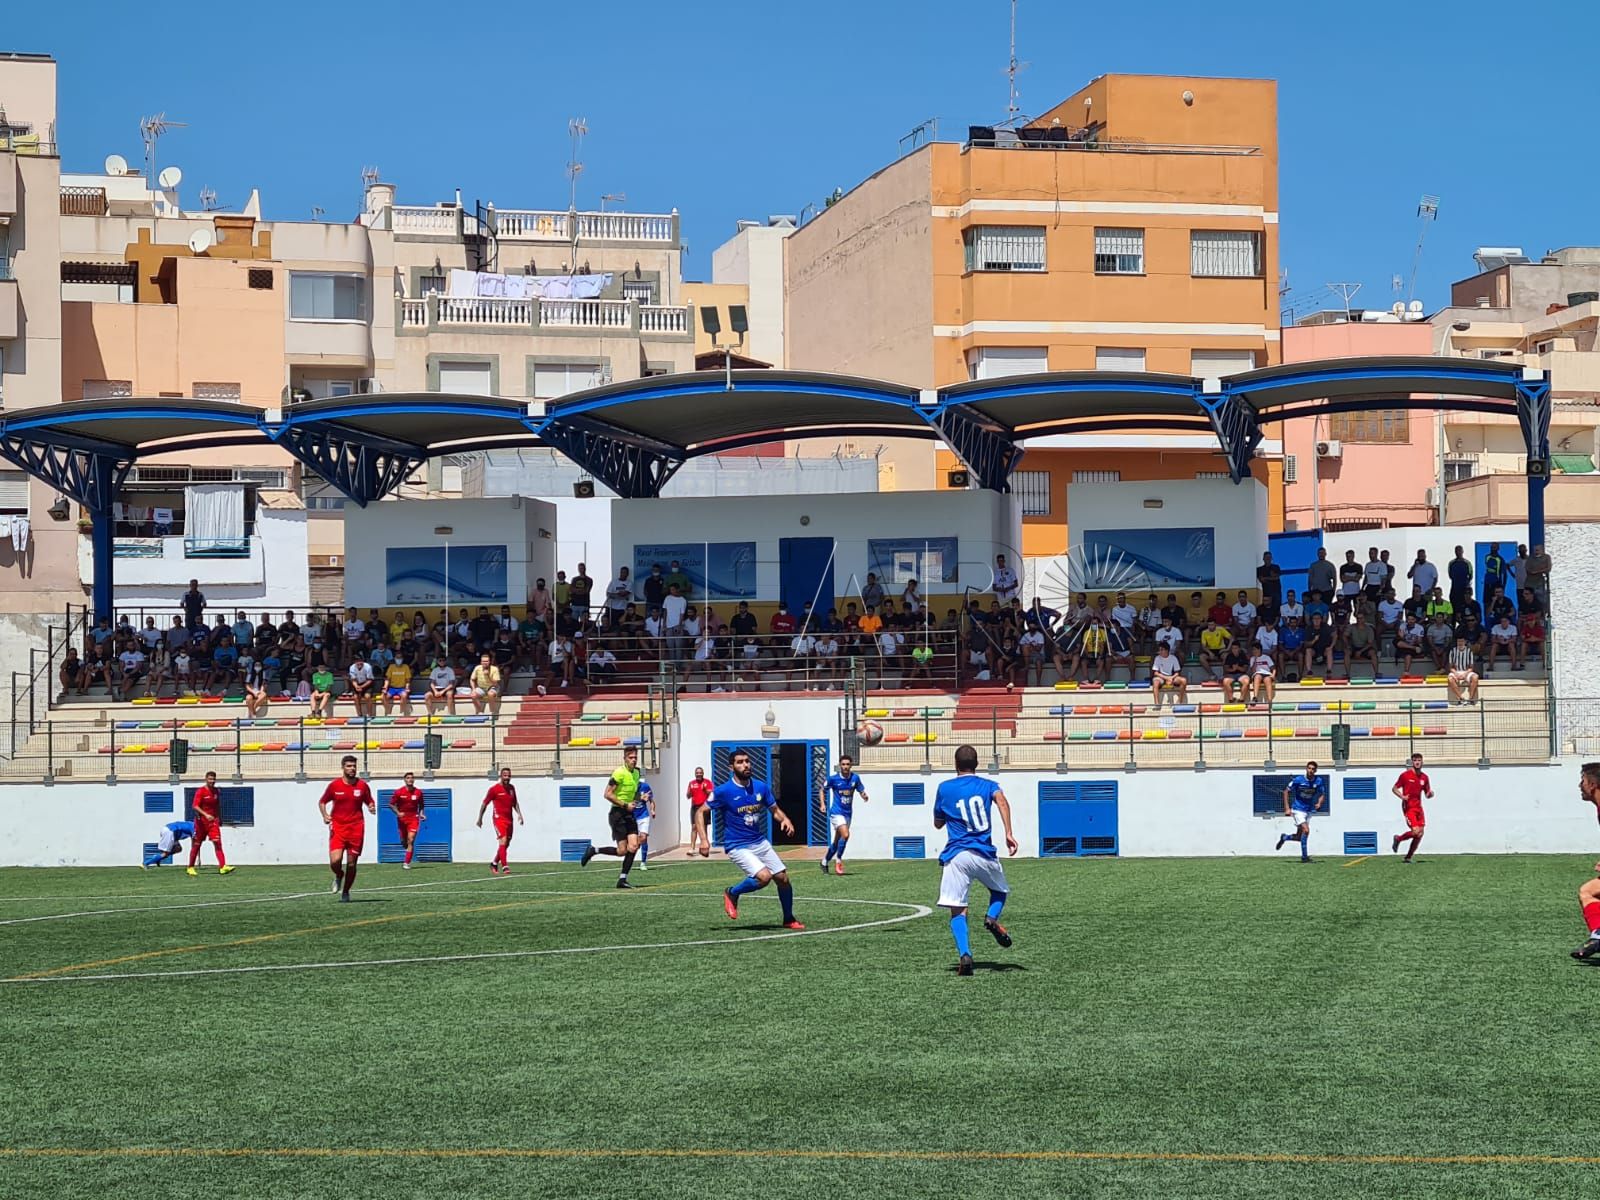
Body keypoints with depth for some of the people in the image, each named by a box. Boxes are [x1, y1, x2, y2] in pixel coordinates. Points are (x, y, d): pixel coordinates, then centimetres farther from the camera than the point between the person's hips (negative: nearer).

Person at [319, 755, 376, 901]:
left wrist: (372, 807, -10)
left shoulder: (362, 785, 3)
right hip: (337, 827, -1)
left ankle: (345, 892, 20)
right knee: (335, 861, -16)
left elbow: (369, 802, 13)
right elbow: (322, 802, 10)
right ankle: (339, 876, 19)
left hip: (356, 829, 1)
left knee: (351, 864, 3)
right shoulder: (334, 785, 0)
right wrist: (325, 815, -8)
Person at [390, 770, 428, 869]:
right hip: (402, 819, 1)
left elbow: (421, 805, 15)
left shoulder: (418, 792, 0)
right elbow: (391, 804, 1)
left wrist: (422, 814, -2)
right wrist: (398, 813, -15)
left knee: (411, 840, -14)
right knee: (404, 841, 9)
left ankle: (407, 863, -12)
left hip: (414, 818, -1)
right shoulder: (398, 792, -4)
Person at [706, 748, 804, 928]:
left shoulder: (761, 787, 1)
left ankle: (789, 919, 24)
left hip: (760, 842, 5)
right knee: (764, 876, -24)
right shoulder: (724, 791, -12)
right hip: (737, 846, -5)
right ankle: (732, 893, 3)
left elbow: (774, 810, 12)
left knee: (783, 878, 3)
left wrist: (784, 819, -11)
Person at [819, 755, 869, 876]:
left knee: (837, 841, 13)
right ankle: (838, 860, -7)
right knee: (845, 834, -25)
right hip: (836, 812, -5)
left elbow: (861, 791, 8)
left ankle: (825, 862, 32)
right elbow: (823, 790, 4)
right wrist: (823, 804, -8)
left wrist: (864, 795, -15)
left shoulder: (855, 778, -1)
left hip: (848, 813, 5)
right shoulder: (833, 778, -9)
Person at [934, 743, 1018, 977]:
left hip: (956, 855, -1)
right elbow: (1002, 801, -12)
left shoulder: (944, 788, 10)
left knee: (957, 911, -2)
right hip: (984, 853, 1)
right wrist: (1008, 833, -19)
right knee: (1000, 890, 27)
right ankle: (992, 917, -5)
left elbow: (938, 823, 19)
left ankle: (964, 955, -24)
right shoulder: (988, 785, 10)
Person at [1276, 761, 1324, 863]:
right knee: (1306, 830, -23)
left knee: (1299, 837, 9)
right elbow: (1286, 791, -4)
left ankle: (1284, 837, 40)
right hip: (1298, 809, -5)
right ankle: (1304, 856, -12)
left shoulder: (1318, 781, -4)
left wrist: (1319, 803, -14)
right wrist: (1287, 808, -9)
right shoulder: (1298, 780, -13)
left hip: (1309, 811, 5)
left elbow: (1322, 795, 9)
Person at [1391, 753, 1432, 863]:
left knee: (1420, 834, -1)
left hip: (1418, 807, 6)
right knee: (1415, 831, -18)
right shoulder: (1405, 775, -4)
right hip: (1408, 807, -6)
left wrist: (1430, 794, -8)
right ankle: (1398, 839, 11)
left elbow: (1427, 795, 17)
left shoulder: (1424, 777, 10)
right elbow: (1394, 788, 2)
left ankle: (1408, 857, 10)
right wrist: (1402, 796, -16)